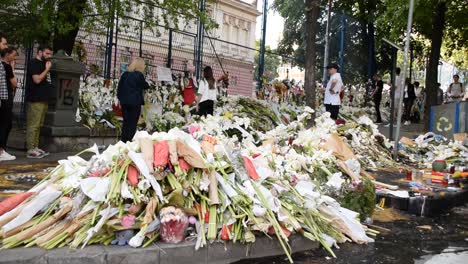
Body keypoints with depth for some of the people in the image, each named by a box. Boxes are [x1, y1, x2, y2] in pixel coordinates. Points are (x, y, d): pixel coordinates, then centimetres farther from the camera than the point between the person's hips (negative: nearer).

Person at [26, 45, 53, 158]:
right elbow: (37, 79, -18)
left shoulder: (43, 64, 20)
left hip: (43, 99, 9)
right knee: (33, 125, -9)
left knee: (38, 125, 10)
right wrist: (47, 69, -12)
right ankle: (31, 150, -9)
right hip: (36, 99, -9)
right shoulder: (34, 63, -7)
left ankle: (35, 147, 15)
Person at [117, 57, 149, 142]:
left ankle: (122, 142, 16)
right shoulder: (139, 75, -9)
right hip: (135, 102, -6)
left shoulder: (125, 74, 9)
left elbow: (119, 87, 10)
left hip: (124, 101, 6)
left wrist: (121, 98, 15)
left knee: (126, 122, 13)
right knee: (132, 123, 0)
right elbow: (145, 86, 3)